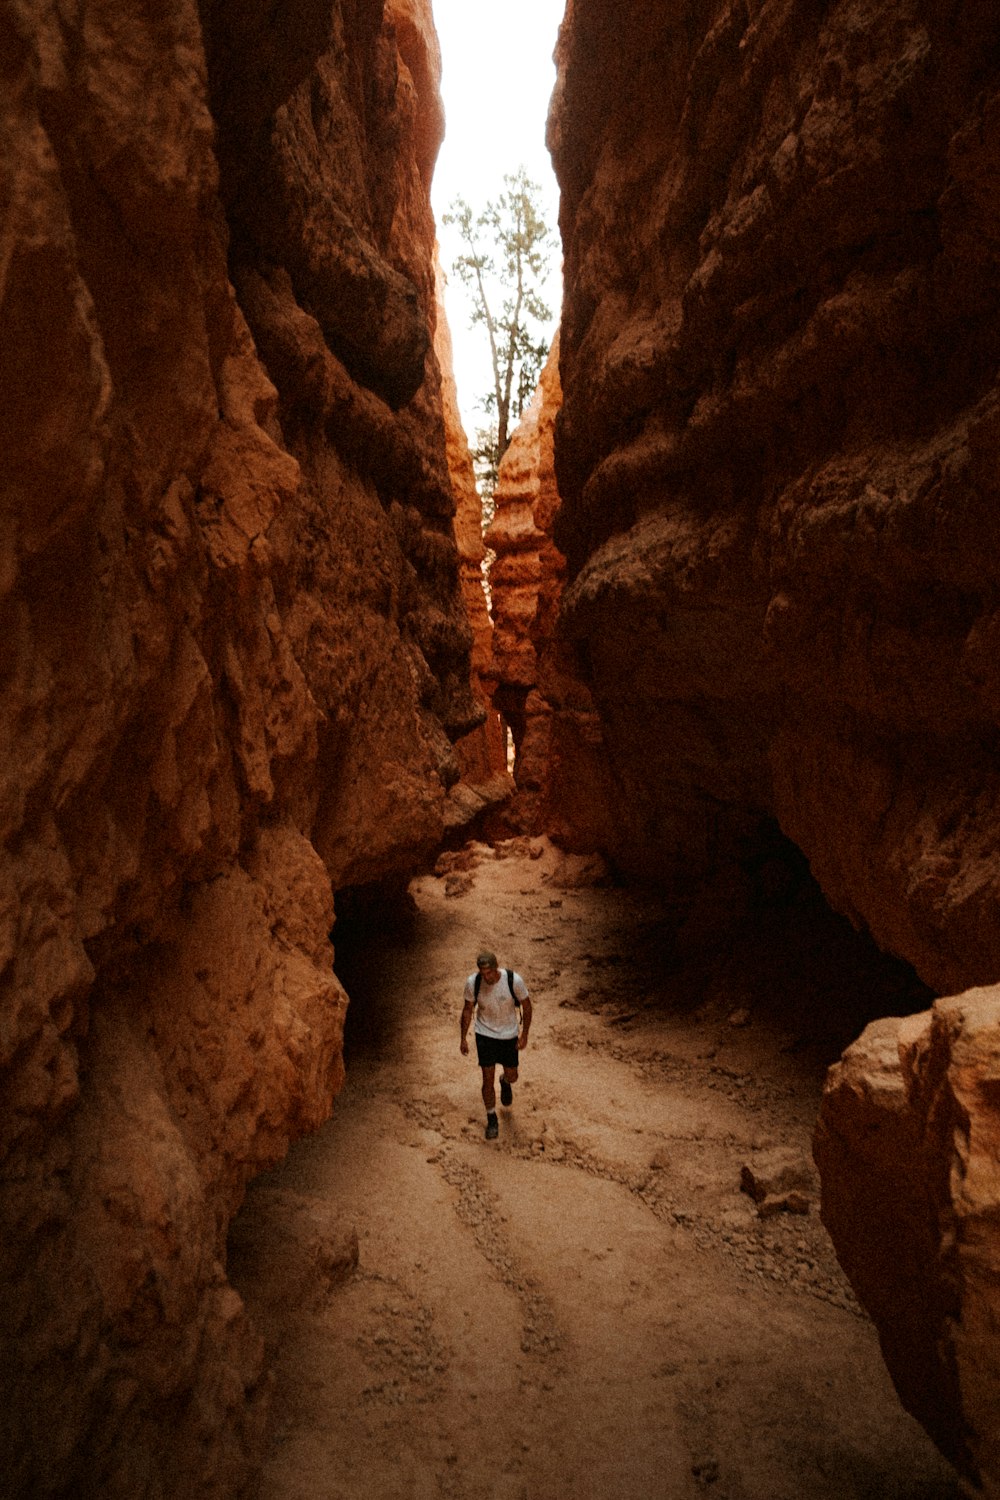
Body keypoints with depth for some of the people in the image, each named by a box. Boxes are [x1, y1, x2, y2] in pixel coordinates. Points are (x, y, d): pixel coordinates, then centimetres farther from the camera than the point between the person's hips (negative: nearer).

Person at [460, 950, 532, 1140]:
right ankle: (491, 1120, 21)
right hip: (485, 1034, 0)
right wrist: (463, 1038, -1)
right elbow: (467, 1010, -4)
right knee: (488, 1079, 0)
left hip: (509, 1035, 0)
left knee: (512, 1076, 13)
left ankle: (505, 1082, 51)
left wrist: (524, 1035, -6)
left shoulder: (514, 980, -25)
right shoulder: (472, 982, -20)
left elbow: (526, 1005, -9)